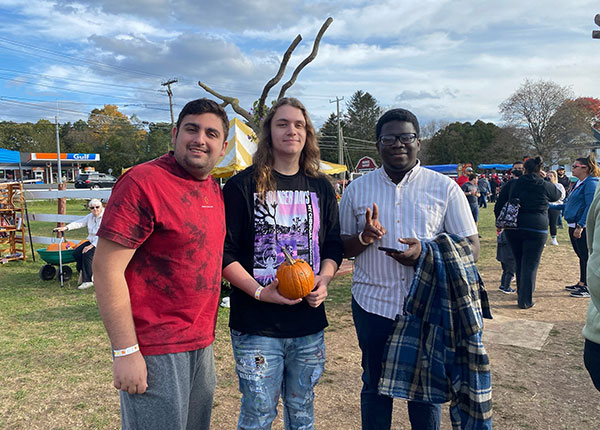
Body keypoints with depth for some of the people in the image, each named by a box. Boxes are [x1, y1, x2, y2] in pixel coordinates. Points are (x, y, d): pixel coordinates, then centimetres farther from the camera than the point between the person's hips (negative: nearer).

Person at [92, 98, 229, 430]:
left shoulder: (215, 190, 8)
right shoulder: (143, 182, -16)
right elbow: (106, 268, -18)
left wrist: (206, 333, 14)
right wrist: (125, 352, -19)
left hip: (201, 344, 8)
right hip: (155, 350, -7)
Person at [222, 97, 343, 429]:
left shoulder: (321, 188, 8)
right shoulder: (243, 185, -6)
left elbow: (333, 245, 13)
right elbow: (224, 252, -8)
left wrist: (323, 280, -6)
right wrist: (259, 291, -18)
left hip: (309, 324, 4)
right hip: (256, 326, -4)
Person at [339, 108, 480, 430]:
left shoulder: (445, 188, 0)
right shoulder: (357, 189, 5)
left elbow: (471, 246, -1)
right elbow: (340, 247, 8)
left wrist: (425, 252, -18)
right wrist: (364, 238, -14)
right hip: (373, 304, 1)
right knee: (375, 386, 16)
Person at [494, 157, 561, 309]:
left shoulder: (512, 184, 4)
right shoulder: (546, 186, 1)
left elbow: (498, 207, 4)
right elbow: (557, 196, 25)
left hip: (513, 228, 2)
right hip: (536, 228, -2)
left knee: (519, 262, 18)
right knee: (531, 265, 2)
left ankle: (521, 295, 32)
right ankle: (525, 301, 2)